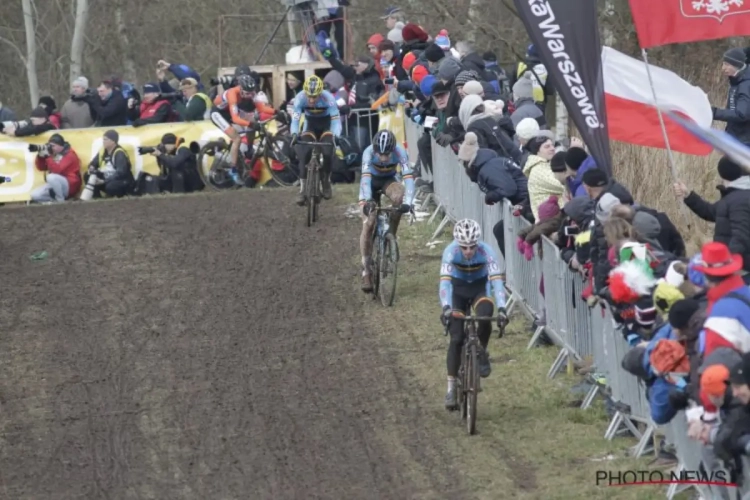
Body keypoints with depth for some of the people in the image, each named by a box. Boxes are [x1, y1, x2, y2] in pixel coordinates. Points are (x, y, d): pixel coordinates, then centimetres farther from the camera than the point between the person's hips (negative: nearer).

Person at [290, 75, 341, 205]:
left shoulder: (328, 98, -31)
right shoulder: (300, 98, -28)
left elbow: (336, 121, -33)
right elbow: (295, 119, -31)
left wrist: (335, 136, -50)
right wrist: (294, 134, -50)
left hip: (326, 127, -1)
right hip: (310, 127, 1)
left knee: (328, 153, -22)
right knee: (303, 153, -20)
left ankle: (326, 183, 5)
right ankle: (302, 190, -12)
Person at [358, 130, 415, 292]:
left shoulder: (399, 152, -31)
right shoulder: (369, 152, -32)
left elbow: (408, 177, -39)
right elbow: (366, 178, -42)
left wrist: (407, 202, -52)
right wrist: (368, 200, -56)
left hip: (389, 180, 1)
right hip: (371, 182, -1)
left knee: (399, 195, -35)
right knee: (368, 225, -13)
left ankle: (391, 235, -15)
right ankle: (366, 270, -3)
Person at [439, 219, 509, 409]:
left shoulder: (486, 251, -29)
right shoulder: (451, 251, -29)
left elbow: (496, 280, -36)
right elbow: (444, 281, -38)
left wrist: (501, 309, -49)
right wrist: (446, 307, -53)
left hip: (479, 288, 0)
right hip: (458, 289, 0)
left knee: (485, 315, -33)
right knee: (456, 339, -11)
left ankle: (482, 352, -4)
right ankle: (451, 387, -4)